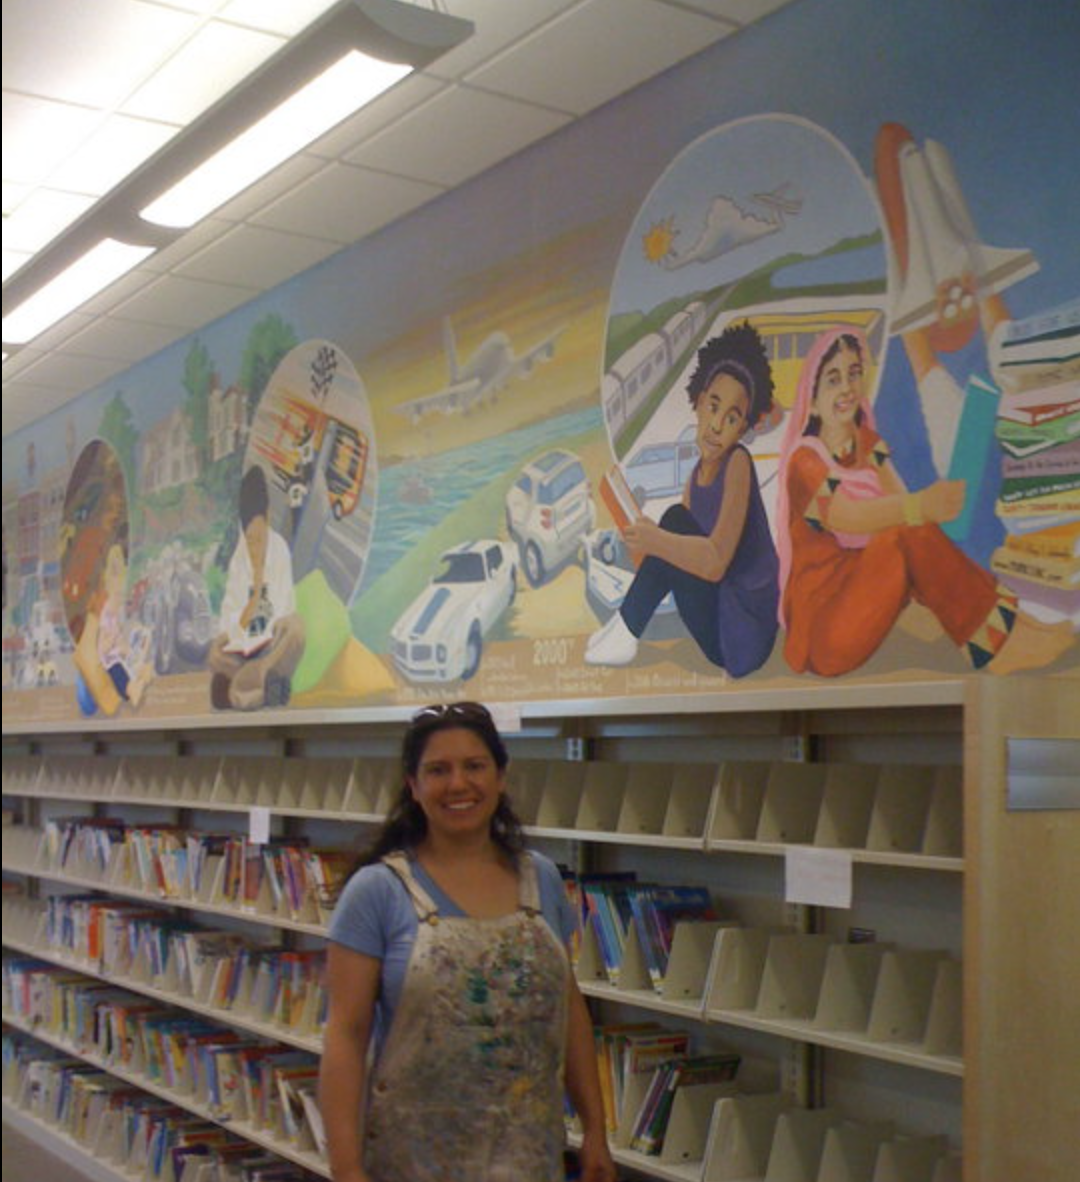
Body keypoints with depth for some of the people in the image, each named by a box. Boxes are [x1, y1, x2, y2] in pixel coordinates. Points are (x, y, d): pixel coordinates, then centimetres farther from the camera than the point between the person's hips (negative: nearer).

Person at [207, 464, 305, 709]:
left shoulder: (280, 549, -5)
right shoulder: (237, 560, -2)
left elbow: (284, 610, -5)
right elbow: (230, 626, -8)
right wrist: (254, 595, -22)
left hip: (274, 642, -1)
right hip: (245, 648, 1)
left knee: (295, 626, -34)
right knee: (215, 654, -30)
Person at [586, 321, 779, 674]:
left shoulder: (737, 463, -16)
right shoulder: (697, 474, 8)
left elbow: (715, 562, -26)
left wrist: (654, 540, -24)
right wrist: (646, 540, -8)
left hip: (744, 632, -9)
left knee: (676, 519, -15)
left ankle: (626, 633, -8)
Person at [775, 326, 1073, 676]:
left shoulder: (868, 444, 11)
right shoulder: (804, 458, -11)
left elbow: (898, 502, -5)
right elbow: (841, 516, -30)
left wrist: (926, 506, -27)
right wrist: (920, 506, -43)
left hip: (862, 590, 7)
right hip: (821, 626, -7)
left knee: (909, 524, -17)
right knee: (906, 533, -26)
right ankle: (997, 638, -21)